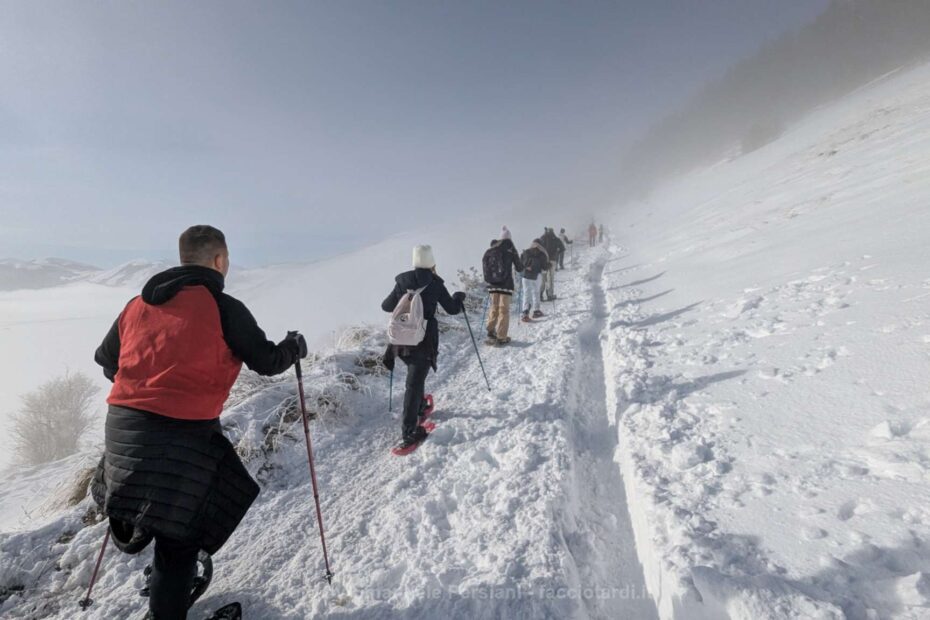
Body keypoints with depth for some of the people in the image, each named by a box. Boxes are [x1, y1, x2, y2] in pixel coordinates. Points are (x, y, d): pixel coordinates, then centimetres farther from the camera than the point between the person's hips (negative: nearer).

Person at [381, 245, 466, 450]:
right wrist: (459, 297, 22)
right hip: (424, 341, -5)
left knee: (416, 376, 28)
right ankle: (409, 431, -5)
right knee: (415, 383, -4)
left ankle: (419, 408, 45)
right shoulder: (434, 283, -6)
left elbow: (386, 306, 14)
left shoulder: (402, 282, 4)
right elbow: (452, 309, 1)